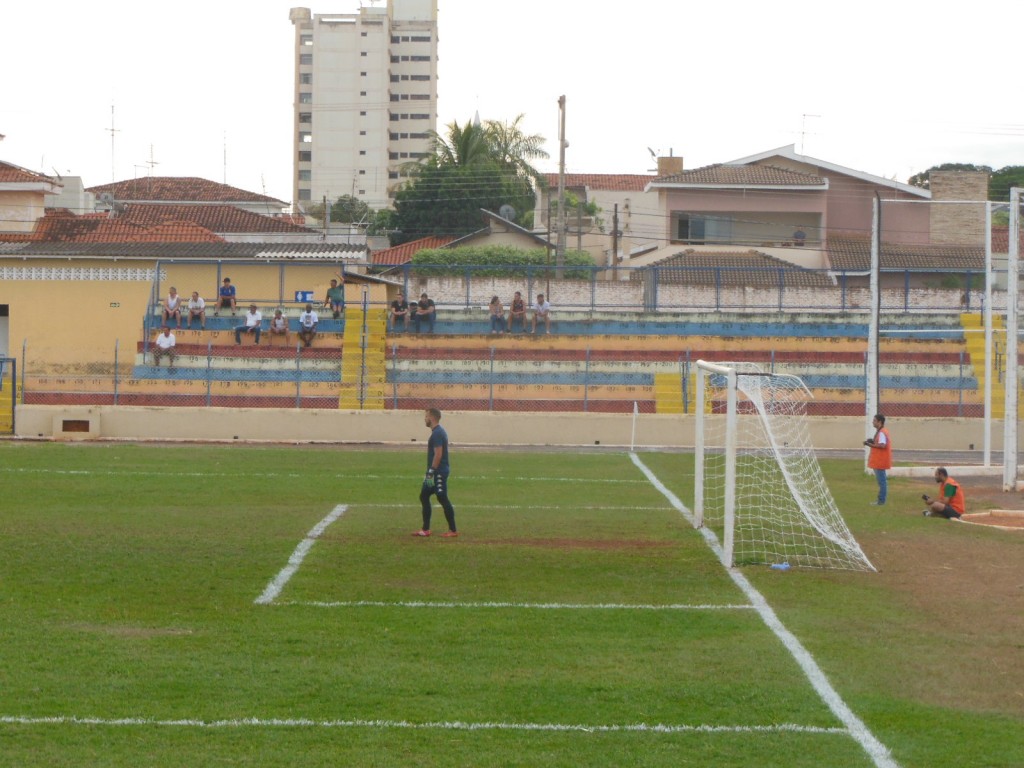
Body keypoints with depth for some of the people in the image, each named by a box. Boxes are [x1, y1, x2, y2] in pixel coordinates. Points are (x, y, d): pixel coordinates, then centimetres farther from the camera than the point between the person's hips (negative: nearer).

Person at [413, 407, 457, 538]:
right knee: (424, 496, 13)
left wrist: (431, 472, -23)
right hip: (435, 472, 11)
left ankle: (453, 531, 1)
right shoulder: (438, 432, 15)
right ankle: (425, 529, 17)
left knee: (443, 499, -5)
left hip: (439, 473, -11)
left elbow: (438, 454, -23)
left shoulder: (437, 433, -17)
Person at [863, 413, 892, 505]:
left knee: (881, 480, -6)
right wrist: (872, 442, 6)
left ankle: (881, 500, -4)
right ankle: (881, 499, 20)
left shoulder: (881, 433, -18)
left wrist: (870, 445, -22)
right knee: (882, 480, 14)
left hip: (880, 461, -11)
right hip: (879, 460, 11)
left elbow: (882, 445, -28)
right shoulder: (881, 431, 14)